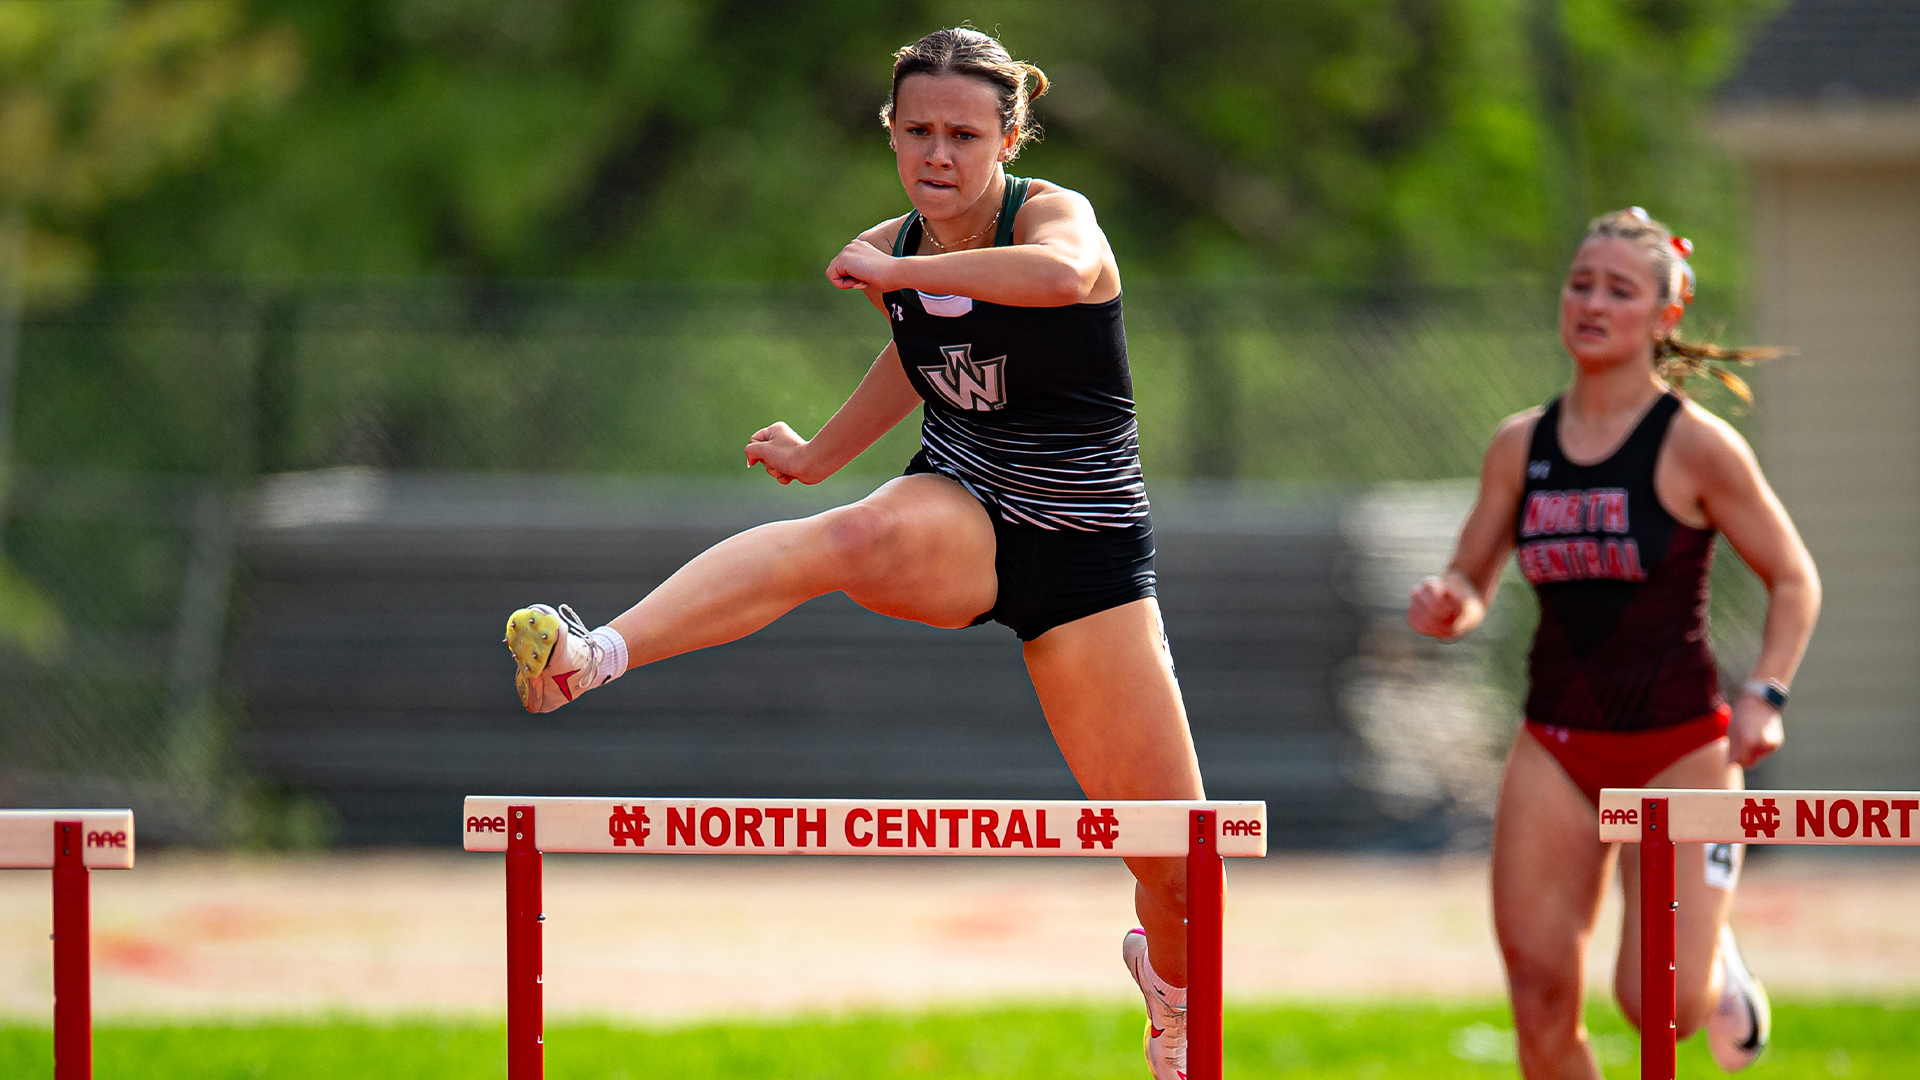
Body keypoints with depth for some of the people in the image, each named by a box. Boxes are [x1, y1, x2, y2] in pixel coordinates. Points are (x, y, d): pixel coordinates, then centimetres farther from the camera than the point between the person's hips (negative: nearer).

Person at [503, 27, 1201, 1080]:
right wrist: (820, 452, 35)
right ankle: (593, 654, -55)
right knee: (853, 535, -38)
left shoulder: (1051, 213, -16)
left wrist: (897, 272, -35)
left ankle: (1167, 975, 37)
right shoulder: (886, 254, 0)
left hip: (1084, 548, -2)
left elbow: (1067, 273, -43)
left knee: (1173, 861, -1)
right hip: (957, 517, 2)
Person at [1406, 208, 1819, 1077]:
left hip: (1679, 745, -4)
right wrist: (1446, 606, -12)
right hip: (1555, 744, 4)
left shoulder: (1695, 445, -8)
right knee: (1540, 997, -5)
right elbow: (1471, 581, 12)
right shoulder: (1520, 445, 5)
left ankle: (1718, 972, 26)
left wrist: (1764, 694, -16)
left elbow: (1793, 581, -2)